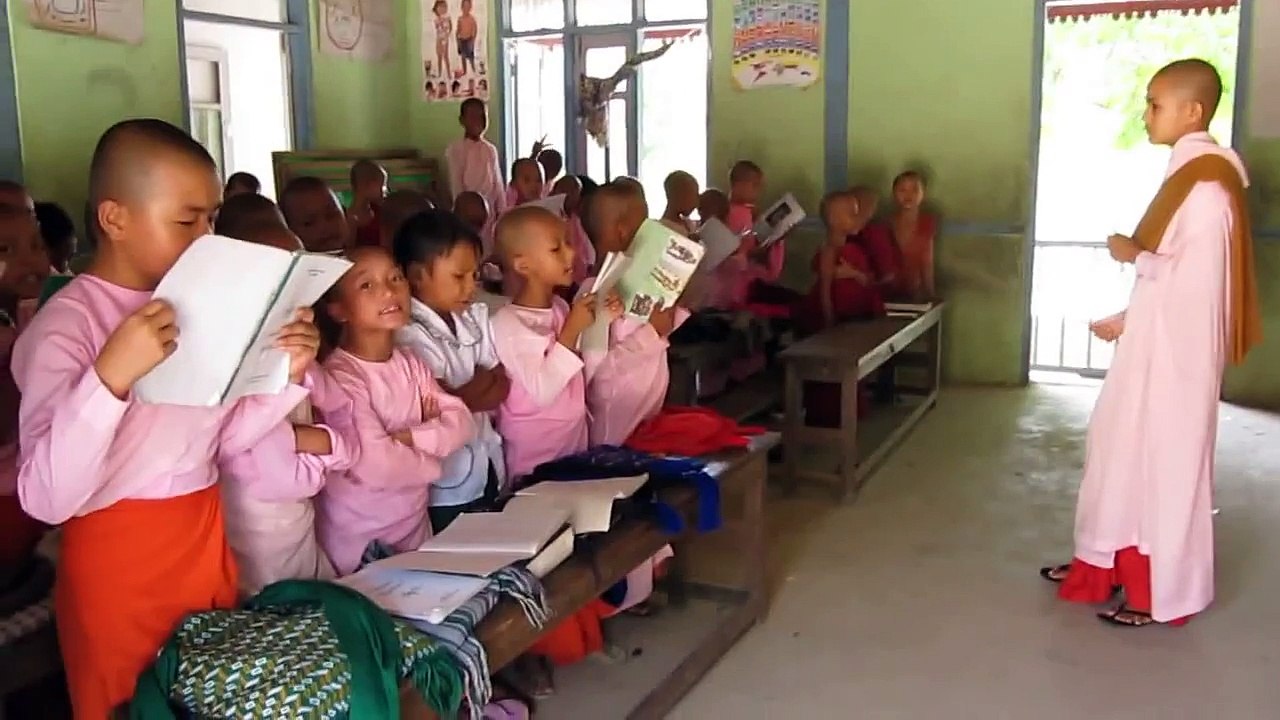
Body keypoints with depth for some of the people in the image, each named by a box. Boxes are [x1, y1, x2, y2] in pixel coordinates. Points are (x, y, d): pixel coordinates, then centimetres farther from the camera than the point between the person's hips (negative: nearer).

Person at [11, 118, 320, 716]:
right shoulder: (66, 326, -18)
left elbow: (225, 439, 7)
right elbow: (46, 499, -28)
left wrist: (287, 374, -8)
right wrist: (111, 375, -39)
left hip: (205, 538, 6)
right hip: (116, 558, -6)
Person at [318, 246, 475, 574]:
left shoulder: (411, 363, 2)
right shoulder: (340, 376, -22)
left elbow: (461, 423, -4)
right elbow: (377, 464, -30)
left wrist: (410, 437, -21)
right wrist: (431, 460, -12)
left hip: (415, 522, 7)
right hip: (359, 538, -7)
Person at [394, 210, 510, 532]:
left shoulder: (475, 317, 4)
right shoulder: (410, 336, -18)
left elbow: (502, 387, 1)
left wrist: (464, 395, -14)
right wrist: (482, 381, -3)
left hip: (488, 468, 7)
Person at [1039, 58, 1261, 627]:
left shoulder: (1206, 182, -19)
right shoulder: (1189, 174, 11)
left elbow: (1197, 279, -23)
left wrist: (1134, 256, -11)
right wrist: (1125, 320, 13)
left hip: (1178, 350, -10)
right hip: (1155, 342, 10)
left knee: (1166, 461, 1)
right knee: (1124, 448, 16)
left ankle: (1164, 594, 15)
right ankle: (1107, 566, 29)